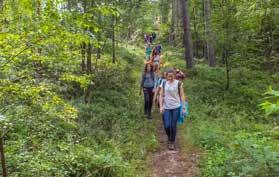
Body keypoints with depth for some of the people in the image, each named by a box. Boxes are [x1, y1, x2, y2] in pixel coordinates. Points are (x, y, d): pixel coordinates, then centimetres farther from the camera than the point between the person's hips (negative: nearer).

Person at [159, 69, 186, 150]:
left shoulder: (179, 83, -3)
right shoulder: (164, 84, 3)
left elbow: (182, 95, -1)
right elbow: (161, 96, 4)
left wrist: (183, 107, -5)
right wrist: (161, 106, -6)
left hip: (176, 107, -1)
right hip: (166, 108, 1)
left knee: (173, 126, 3)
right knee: (167, 126, -2)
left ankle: (172, 142, 21)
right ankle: (169, 137, 30)